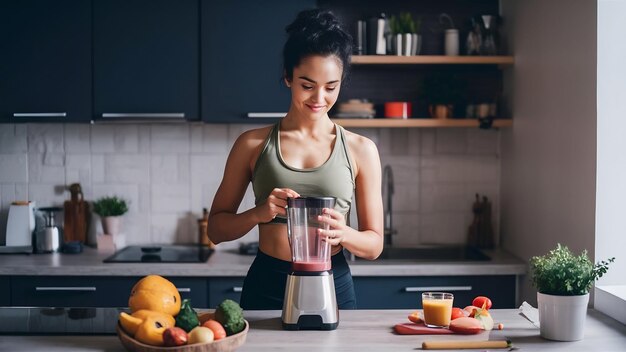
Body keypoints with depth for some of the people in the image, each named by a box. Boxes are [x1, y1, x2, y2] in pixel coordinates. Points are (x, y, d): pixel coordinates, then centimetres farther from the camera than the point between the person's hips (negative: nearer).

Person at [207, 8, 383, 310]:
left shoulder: (360, 150, 1)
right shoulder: (252, 144, 1)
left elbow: (374, 244, 3)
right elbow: (216, 228, 5)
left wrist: (342, 233, -19)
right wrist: (259, 213, -15)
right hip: (266, 288, 0)